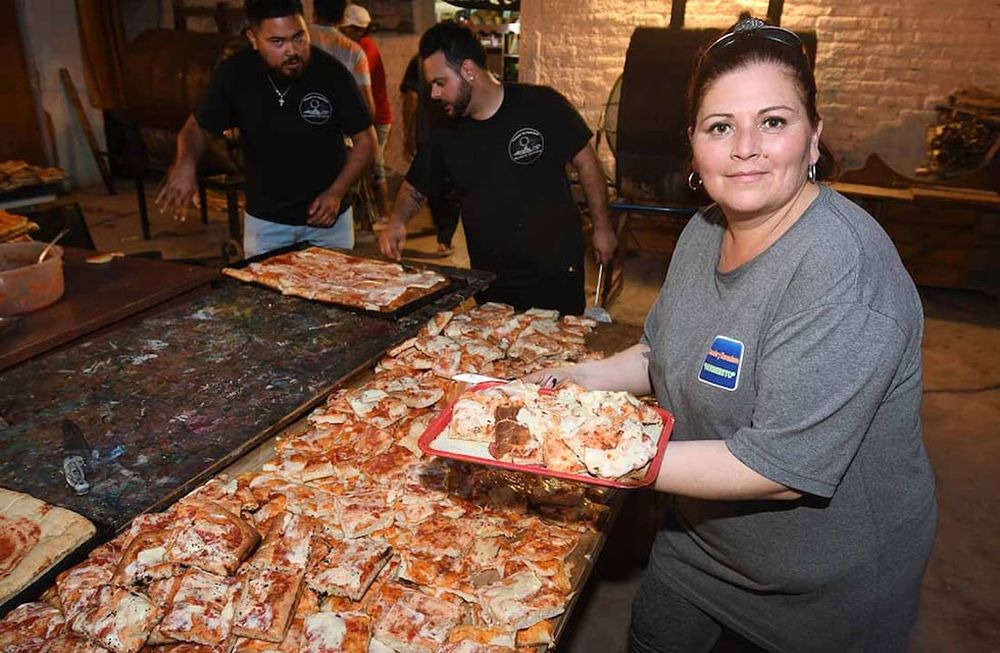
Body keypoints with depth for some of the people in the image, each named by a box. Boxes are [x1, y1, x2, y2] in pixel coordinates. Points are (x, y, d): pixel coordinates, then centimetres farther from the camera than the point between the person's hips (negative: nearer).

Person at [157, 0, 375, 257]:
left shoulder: (330, 72, -16)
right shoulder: (234, 73, -11)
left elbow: (365, 139, -7)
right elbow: (197, 127, 1)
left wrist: (337, 192, -17)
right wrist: (185, 163, -21)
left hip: (328, 218, -1)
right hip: (264, 219, 1)